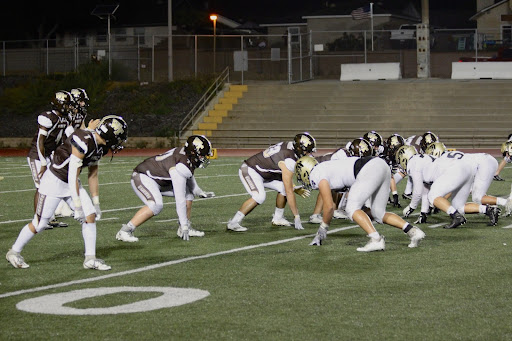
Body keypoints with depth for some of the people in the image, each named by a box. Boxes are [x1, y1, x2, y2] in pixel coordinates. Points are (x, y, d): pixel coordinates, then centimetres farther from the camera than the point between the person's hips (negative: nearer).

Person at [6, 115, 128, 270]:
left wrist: (96, 203, 16)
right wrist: (77, 206, -25)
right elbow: (73, 175, -28)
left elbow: (93, 176, 12)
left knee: (90, 216, -3)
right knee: (39, 224, -1)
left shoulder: (100, 147, 0)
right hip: (54, 181, -8)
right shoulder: (84, 141, -29)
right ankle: (14, 252, 20)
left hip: (71, 183, 8)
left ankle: (90, 259, 6)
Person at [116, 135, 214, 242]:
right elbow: (180, 199, -30)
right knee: (156, 205, -32)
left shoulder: (186, 154, -5)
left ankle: (185, 229, 15)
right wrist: (184, 225, -26)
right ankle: (124, 231, -24)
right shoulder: (181, 167, -32)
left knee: (188, 193, 6)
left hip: (159, 180, 10)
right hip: (142, 178, -10)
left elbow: (188, 176, 20)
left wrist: (199, 192, 27)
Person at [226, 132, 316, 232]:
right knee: (259, 196, -28)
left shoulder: (288, 146, -2)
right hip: (249, 171, -10)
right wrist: (297, 216, -21)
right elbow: (289, 192, -25)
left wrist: (295, 189, 13)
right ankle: (233, 222, -21)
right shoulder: (289, 161, -28)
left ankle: (278, 218, 19)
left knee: (283, 187, 5)